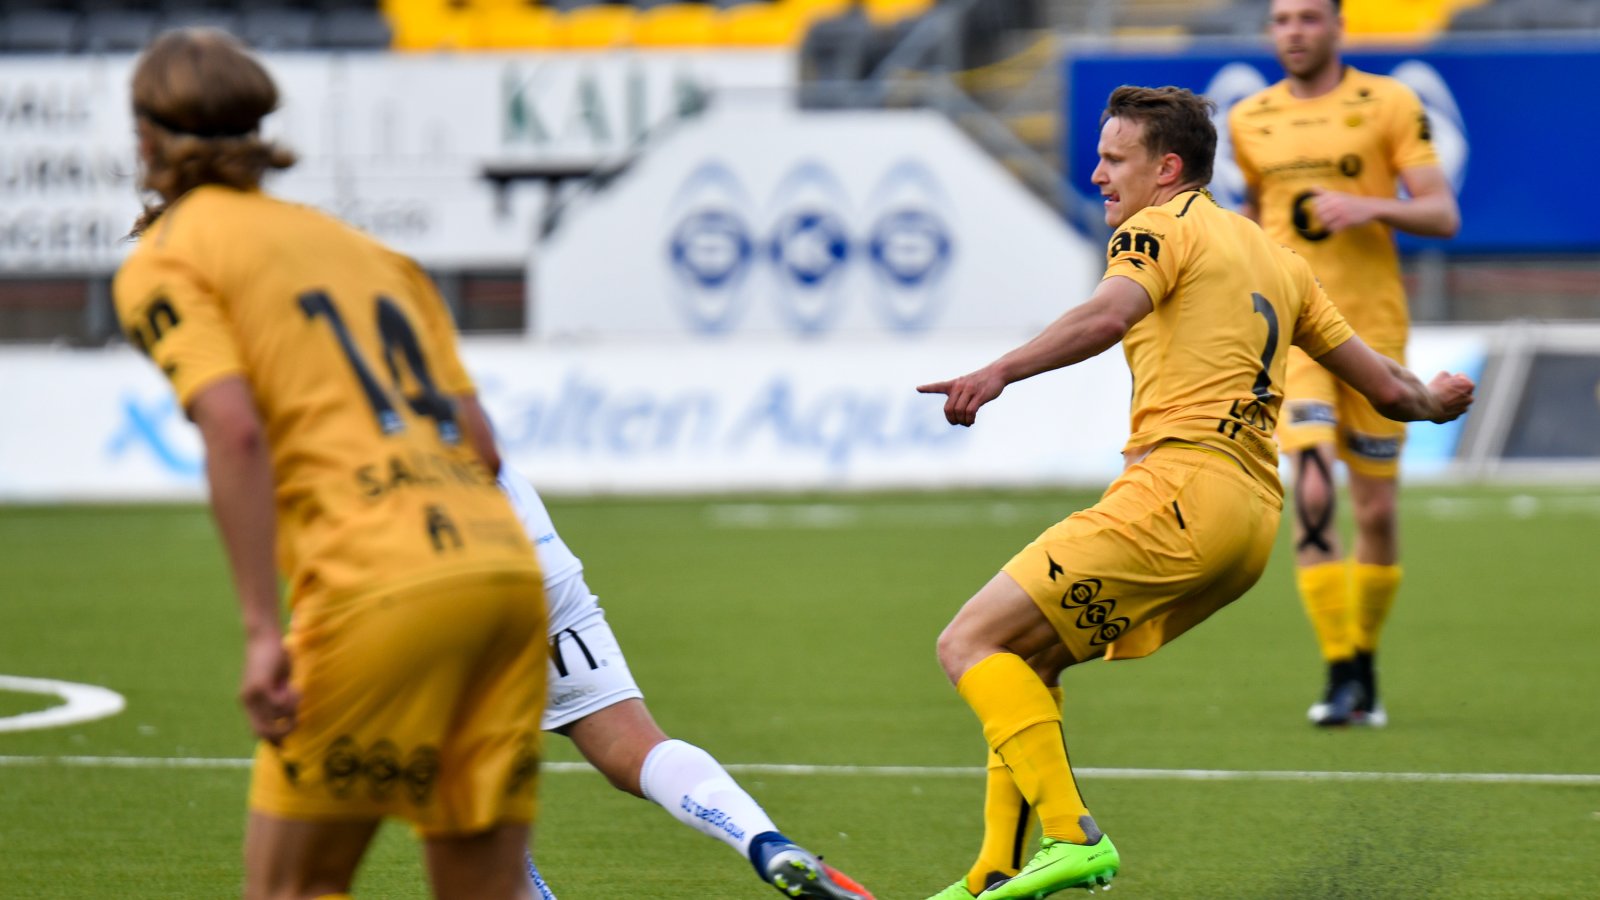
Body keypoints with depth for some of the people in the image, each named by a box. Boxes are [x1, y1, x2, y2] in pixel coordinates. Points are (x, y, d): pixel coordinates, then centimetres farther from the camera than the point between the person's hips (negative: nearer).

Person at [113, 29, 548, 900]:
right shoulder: (353, 242, 25)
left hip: (378, 585, -6)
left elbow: (234, 429, -11)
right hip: (505, 564, 6)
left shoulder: (162, 261, 5)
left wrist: (262, 630, -15)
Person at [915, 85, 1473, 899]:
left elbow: (1107, 317, -21)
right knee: (1025, 660, 18)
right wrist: (1434, 401, 50)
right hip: (1254, 515, 9)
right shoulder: (1273, 258, 25)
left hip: (1180, 487, -9)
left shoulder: (1162, 227, 2)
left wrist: (998, 373, -33)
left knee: (972, 643, -11)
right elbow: (1386, 386, 28)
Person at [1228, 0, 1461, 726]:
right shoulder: (1249, 120, 9)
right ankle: (1340, 676, -17)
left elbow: (1443, 215, -4)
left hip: (1374, 326, -1)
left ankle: (1365, 664, 26)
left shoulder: (1390, 106, 0)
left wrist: (1373, 208, -20)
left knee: (1377, 511, 5)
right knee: (1312, 492, -18)